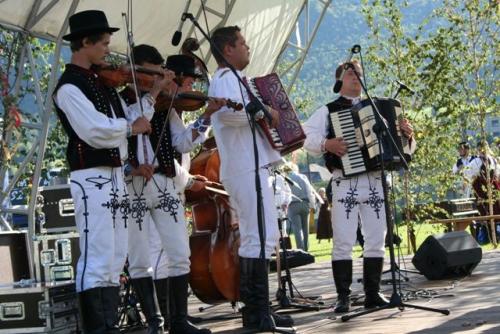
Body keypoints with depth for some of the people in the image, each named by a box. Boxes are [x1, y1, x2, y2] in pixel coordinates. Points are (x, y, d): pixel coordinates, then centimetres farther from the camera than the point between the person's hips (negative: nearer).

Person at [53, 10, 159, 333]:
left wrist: (154, 92, 12)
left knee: (115, 259, 11)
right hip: (92, 179, -9)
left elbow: (129, 117, 19)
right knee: (98, 259, -12)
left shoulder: (102, 81, 16)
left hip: (115, 176, 9)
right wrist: (131, 127, -8)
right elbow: (97, 131, -23)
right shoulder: (69, 88, -12)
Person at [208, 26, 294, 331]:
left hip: (251, 168, 11)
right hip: (247, 169, -11)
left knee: (260, 237, 12)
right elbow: (227, 111, -29)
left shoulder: (231, 80, 23)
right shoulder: (226, 79, -9)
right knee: (262, 237, -15)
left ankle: (256, 309, 14)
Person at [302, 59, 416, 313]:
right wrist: (327, 143, -24)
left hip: (376, 181, 4)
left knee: (376, 240, 4)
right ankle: (343, 296, -3)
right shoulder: (329, 111, 6)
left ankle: (372, 293, 11)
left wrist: (406, 133, -1)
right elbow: (306, 137, -6)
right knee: (343, 242, -6)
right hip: (345, 182, -4)